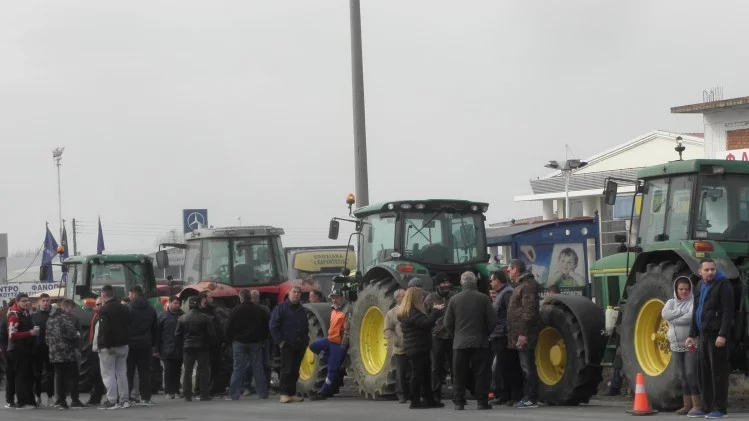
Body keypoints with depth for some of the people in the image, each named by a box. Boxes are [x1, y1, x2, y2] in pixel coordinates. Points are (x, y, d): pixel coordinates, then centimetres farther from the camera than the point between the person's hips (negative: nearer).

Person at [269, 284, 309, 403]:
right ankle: (284, 394, -11)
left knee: (295, 371, 7)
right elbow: (273, 326, -6)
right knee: (287, 370, -11)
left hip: (300, 346, 6)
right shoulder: (281, 308, -2)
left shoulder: (302, 310, 18)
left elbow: (305, 327, 27)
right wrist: (280, 341, -11)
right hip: (287, 345, -6)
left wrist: (305, 341, 13)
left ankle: (292, 393, 11)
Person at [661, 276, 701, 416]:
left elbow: (692, 317, -20)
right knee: (683, 376, 7)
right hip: (676, 346, 6)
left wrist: (674, 319, -10)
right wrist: (683, 312, -12)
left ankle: (697, 404, -10)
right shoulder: (671, 303, 13)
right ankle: (687, 405, 12)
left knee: (691, 374, -13)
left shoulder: (694, 301, -4)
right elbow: (665, 314, -6)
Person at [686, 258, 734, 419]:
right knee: (704, 373, 10)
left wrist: (723, 335, -21)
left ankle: (720, 408, -1)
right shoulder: (700, 286, 15)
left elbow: (728, 312, -15)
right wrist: (692, 335, 19)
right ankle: (707, 407, 17)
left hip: (717, 335, -8)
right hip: (704, 335, 8)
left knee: (718, 372, -5)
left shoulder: (723, 285, -9)